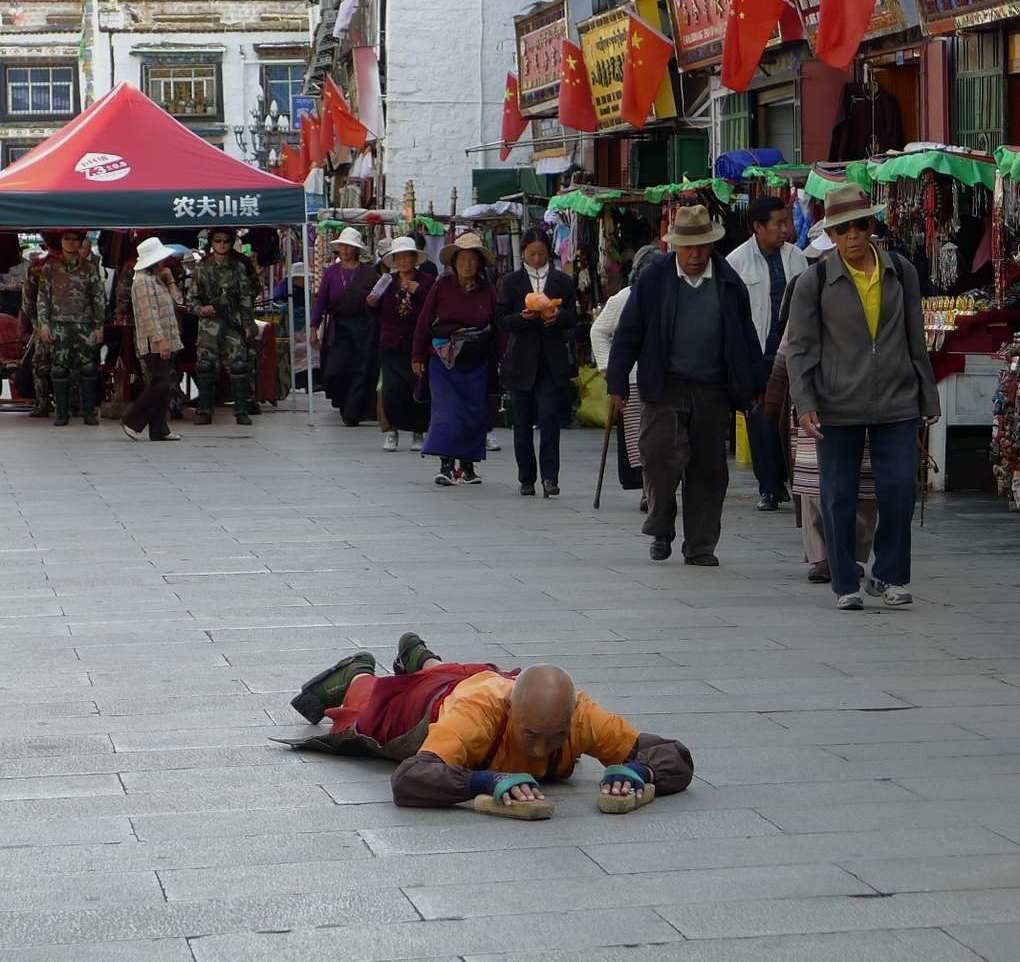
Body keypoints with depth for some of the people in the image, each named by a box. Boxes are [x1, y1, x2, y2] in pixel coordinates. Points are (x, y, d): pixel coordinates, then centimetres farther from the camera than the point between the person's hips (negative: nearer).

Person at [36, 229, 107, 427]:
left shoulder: (89, 268, 9)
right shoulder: (50, 267, 8)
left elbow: (99, 298, 9)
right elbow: (42, 297, 8)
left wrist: (99, 326, 3)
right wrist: (43, 324, -1)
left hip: (84, 324, 0)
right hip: (59, 324, 0)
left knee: (88, 368, -3)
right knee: (60, 369, -2)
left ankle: (89, 412, 3)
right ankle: (61, 413, 3)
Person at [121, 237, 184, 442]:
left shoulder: (157, 280, 19)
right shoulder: (143, 281, -12)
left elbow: (177, 302, 21)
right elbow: (149, 314, -20)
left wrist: (170, 281, 10)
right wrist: (160, 340, -25)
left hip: (163, 344, 10)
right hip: (153, 345, -10)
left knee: (162, 387, 8)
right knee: (159, 385, -12)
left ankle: (159, 430, 10)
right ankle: (132, 422, -5)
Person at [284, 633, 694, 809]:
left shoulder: (580, 714, -46)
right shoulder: (480, 712, -53)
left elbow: (676, 757, -41)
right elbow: (408, 781, -63)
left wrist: (634, 770, -61)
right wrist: (488, 780, -73)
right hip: (436, 702, -4)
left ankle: (420, 658, 72)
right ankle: (358, 675, 62)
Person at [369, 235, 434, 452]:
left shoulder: (427, 281, 1)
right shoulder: (388, 283, 10)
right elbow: (380, 313, 17)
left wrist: (418, 292, -18)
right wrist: (373, 304, -3)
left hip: (418, 345, -2)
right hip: (392, 346, 2)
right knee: (391, 390, -8)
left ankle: (418, 433, 17)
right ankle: (393, 430, 9)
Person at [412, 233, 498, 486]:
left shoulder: (487, 291, 3)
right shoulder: (442, 286, -2)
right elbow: (424, 321, 2)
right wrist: (418, 357, 1)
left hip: (477, 363, 2)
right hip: (444, 360, -2)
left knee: (475, 413, 3)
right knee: (447, 411, -12)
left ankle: (467, 465, 14)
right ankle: (446, 465, -13)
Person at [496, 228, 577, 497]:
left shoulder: (563, 281, 8)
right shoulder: (511, 282, 6)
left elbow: (573, 319, 6)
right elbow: (502, 320, 1)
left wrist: (557, 316, -16)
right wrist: (523, 317, -18)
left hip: (552, 362, -1)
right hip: (521, 361, 1)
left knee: (549, 418, -12)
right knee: (523, 422, 6)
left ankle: (550, 477, -12)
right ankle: (527, 478, 15)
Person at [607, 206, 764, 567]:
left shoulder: (728, 283, 5)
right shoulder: (654, 280, 0)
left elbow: (746, 336, 11)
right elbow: (628, 333, 2)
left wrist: (754, 385, 10)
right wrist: (618, 383, -1)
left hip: (713, 391, 2)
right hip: (665, 387, -2)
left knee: (708, 469, 5)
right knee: (662, 457, -13)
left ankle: (700, 547, 14)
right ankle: (661, 531, 10)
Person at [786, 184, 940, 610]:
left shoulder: (902, 273, 6)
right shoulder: (814, 282, -2)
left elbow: (916, 340, 12)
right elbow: (800, 348, -1)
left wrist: (928, 398, 12)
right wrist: (804, 404, -11)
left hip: (897, 403, 2)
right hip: (837, 407, -2)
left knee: (900, 489, -3)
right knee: (839, 497, 3)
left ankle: (888, 576, 13)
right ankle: (846, 586, 14)